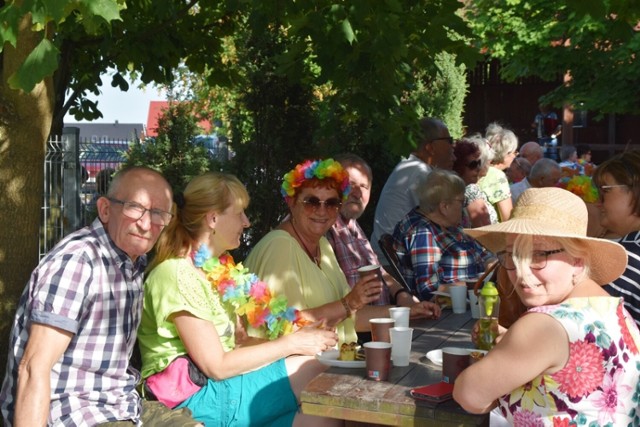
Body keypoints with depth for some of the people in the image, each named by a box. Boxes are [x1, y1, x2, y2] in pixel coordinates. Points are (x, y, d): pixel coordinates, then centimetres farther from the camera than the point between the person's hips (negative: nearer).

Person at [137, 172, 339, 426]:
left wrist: (295, 337, -5)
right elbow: (216, 366, -19)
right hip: (198, 399, -8)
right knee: (319, 372, -18)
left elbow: (237, 342, 10)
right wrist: (292, 344, -15)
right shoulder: (179, 275, -16)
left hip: (218, 386, 9)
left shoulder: (217, 268, 13)